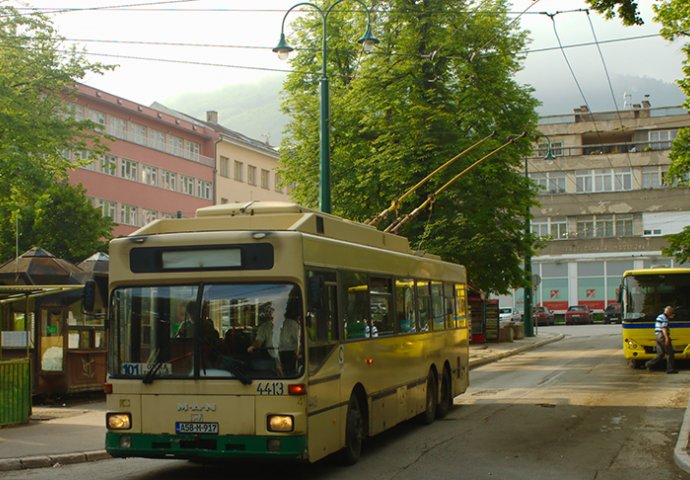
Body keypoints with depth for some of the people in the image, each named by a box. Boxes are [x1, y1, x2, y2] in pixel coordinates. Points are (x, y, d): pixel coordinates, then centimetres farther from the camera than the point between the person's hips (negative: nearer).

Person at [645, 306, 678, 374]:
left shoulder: (659, 317, 20)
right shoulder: (664, 318, -11)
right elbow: (664, 329, -21)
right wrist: (667, 338, -25)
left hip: (658, 336, 10)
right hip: (663, 336, -10)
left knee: (660, 354, 9)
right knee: (669, 353, -2)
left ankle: (649, 364, -1)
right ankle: (670, 369, 0)